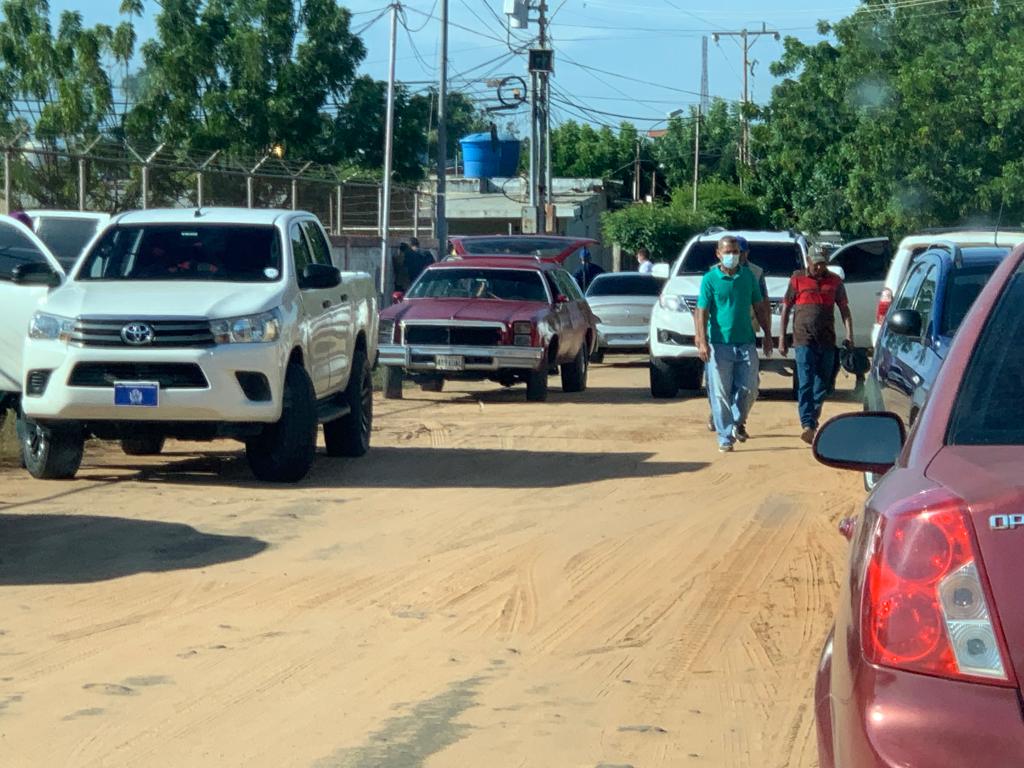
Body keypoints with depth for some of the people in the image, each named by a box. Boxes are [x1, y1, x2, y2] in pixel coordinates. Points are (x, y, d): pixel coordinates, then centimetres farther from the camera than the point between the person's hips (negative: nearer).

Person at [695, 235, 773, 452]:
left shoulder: (748, 276, 8)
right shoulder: (710, 279, -2)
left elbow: (760, 307, 15)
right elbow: (701, 312, -6)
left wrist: (767, 336, 10)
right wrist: (702, 341, -15)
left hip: (746, 343, 3)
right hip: (719, 344, -3)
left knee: (748, 389, 3)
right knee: (721, 393, -3)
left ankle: (737, 422, 28)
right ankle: (725, 437, 4)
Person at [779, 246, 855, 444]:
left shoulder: (835, 281, 10)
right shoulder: (797, 279, 4)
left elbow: (844, 309, 13)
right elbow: (786, 309, 8)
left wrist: (849, 335, 1)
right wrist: (782, 339, 4)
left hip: (827, 341, 3)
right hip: (804, 340, -3)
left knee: (822, 385, 9)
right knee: (805, 384, -12)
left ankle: (813, 419, 27)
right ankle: (807, 425, -21)